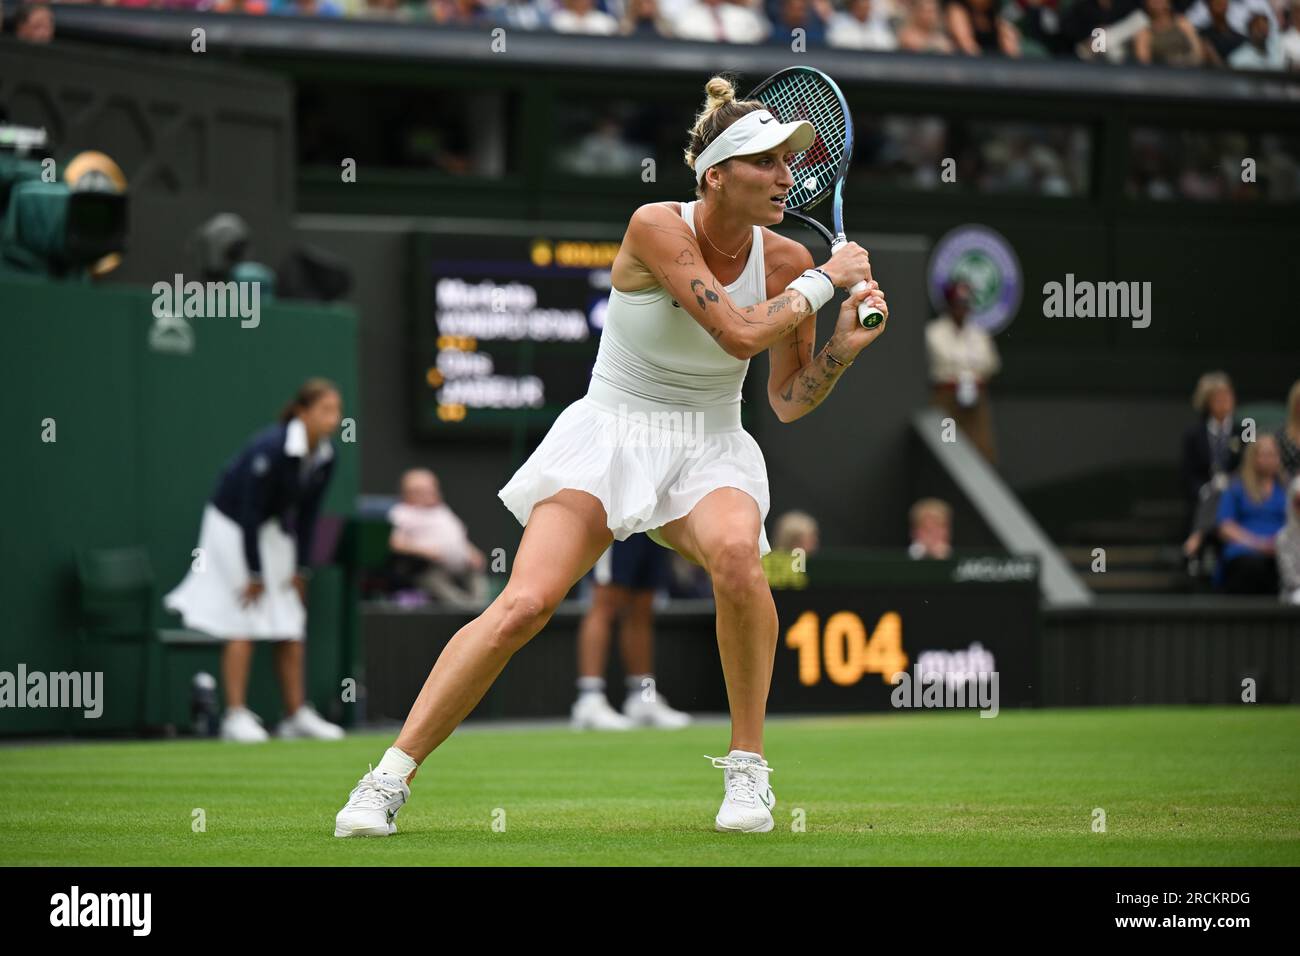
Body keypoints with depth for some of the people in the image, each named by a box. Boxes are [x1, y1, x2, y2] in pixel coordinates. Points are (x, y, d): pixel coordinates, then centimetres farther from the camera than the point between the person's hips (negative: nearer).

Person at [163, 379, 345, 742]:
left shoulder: (324, 459, -7)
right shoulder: (270, 450, -29)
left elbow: (307, 517, 4)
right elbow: (250, 511, -24)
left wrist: (301, 569, 2)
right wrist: (254, 574, -19)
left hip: (275, 531, 7)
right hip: (232, 525, -7)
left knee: (291, 629, 4)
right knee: (244, 625, -12)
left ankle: (297, 714, 9)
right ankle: (235, 717, -9)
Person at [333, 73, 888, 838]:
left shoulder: (786, 262, -3)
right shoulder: (657, 228, -16)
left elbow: (787, 400, 6)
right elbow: (738, 334, -25)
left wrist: (844, 348, -11)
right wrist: (826, 282, -15)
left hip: (709, 452, 2)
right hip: (607, 438, -2)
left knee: (736, 552, -33)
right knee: (524, 604, -21)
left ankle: (748, 767, -16)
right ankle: (391, 778, -11)